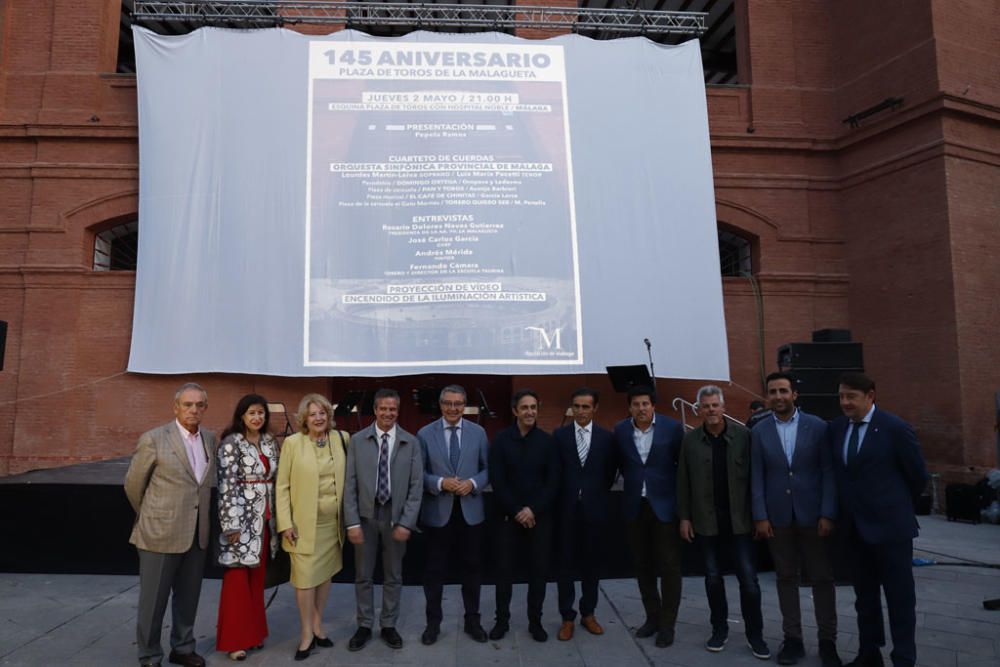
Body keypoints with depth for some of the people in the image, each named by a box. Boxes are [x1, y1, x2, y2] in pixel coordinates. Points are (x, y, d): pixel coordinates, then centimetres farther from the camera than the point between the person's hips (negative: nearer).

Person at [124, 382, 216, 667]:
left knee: (188, 597, 16)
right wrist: (152, 517, 10)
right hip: (161, 533, -5)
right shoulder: (153, 439, -11)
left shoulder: (210, 438, 4)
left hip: (197, 534, 5)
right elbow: (133, 484, -1)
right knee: (153, 599, 8)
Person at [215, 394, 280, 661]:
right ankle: (234, 639, 15)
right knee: (238, 579, 3)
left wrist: (275, 518, 12)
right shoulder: (231, 443, -10)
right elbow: (227, 486, -15)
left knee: (257, 578, 14)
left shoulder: (270, 442, 8)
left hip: (264, 519, 6)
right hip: (241, 519, -6)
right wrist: (232, 525, -18)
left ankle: (253, 631, 27)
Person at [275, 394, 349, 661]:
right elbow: (282, 486, -6)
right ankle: (306, 633, 18)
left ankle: (318, 625, 29)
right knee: (305, 578, 1)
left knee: (325, 574, 13)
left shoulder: (342, 438, 0)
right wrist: (285, 523, -10)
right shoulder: (292, 443, -8)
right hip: (305, 522, -3)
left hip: (333, 521, 3)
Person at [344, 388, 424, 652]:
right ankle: (364, 626, 28)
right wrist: (352, 522, -8)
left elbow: (416, 486, -4)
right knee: (363, 576, 11)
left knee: (393, 576, 13)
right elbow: (350, 484, -3)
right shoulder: (358, 440, -2)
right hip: (366, 515, 0)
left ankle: (389, 625, 29)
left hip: (395, 515, 0)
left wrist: (406, 522, -10)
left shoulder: (411, 442, -3)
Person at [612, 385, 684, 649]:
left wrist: (681, 496, 3)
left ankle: (667, 624, 16)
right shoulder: (620, 430, -1)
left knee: (669, 566, 3)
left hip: (664, 504, -3)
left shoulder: (672, 427, -8)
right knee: (643, 565, 13)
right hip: (634, 506, 3)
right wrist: (633, 481, 10)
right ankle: (652, 617, 28)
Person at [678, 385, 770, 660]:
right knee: (713, 577, 12)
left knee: (748, 579, 2)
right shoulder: (690, 440, -1)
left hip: (739, 520, -1)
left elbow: (753, 476, -4)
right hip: (706, 521, 2)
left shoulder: (743, 435, -6)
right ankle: (719, 629, 27)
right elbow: (683, 481, 2)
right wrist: (684, 517, 1)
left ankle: (755, 635, 18)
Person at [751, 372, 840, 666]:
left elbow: (828, 472, -3)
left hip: (812, 514, -1)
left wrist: (827, 514, -9)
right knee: (786, 578, 9)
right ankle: (792, 638, 20)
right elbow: (756, 477, 1)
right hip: (777, 517, 1)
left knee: (822, 578, 7)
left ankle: (827, 641, 21)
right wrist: (760, 516, -5)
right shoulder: (759, 431, 1)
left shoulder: (817, 427, -2)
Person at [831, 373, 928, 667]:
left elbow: (918, 475, -2)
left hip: (890, 524, -5)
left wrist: (897, 506, 8)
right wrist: (847, 508, 12)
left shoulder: (895, 428, -12)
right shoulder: (836, 427, 2)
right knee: (864, 595, 16)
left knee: (899, 596, 6)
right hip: (854, 526, 5)